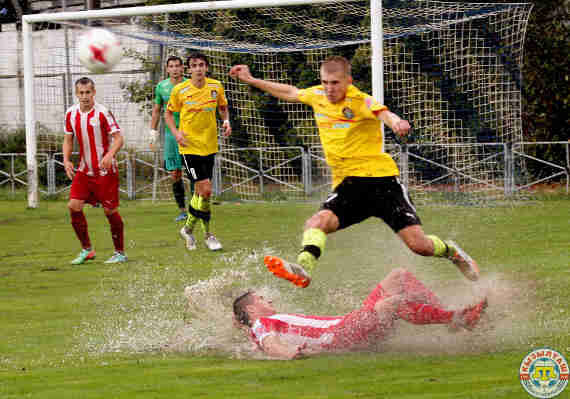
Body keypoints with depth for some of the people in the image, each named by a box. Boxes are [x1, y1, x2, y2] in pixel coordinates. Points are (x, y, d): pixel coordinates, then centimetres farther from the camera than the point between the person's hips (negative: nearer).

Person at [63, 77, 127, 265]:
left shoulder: (102, 112, -13)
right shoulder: (71, 113, 3)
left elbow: (118, 138, -15)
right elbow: (68, 139, 15)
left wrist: (110, 154, -33)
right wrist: (66, 160, -2)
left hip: (105, 170, -5)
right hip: (84, 170, 5)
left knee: (110, 210, -3)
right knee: (74, 205, -7)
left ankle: (120, 253, 12)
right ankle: (86, 250, 7)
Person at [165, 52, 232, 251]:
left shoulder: (216, 87, 0)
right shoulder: (179, 90, -7)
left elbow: (223, 107, 17)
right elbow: (168, 113, 6)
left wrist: (226, 122, -3)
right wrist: (176, 132, -10)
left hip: (209, 145, 4)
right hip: (190, 147, -4)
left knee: (200, 190, 10)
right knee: (205, 190, -11)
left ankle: (189, 228, 28)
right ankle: (207, 234, 2)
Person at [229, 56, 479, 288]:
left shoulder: (360, 101, -12)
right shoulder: (318, 97, 6)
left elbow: (383, 114, -34)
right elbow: (290, 93, 28)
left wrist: (396, 122, -59)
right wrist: (252, 80, 30)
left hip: (381, 180, -5)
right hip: (348, 185, 5)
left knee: (419, 245, -9)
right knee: (317, 222, -26)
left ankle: (452, 251, 21)